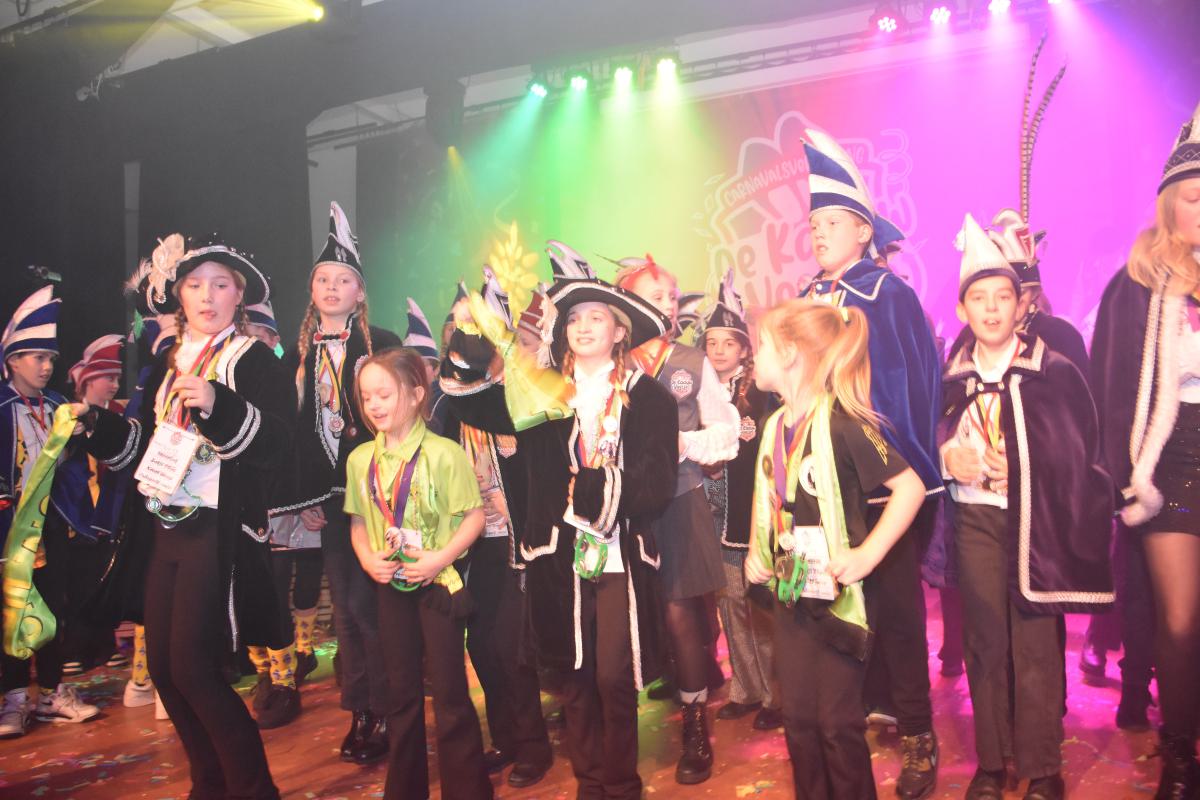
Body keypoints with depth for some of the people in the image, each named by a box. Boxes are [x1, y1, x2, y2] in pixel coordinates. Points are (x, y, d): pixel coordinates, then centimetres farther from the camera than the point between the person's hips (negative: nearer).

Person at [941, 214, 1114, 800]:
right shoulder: (952, 378, 8)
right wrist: (950, 456, -7)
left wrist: (1014, 468, -14)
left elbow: (1079, 451, -3)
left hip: (1036, 522, -3)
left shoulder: (1054, 371, -1)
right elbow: (938, 444, 15)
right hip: (975, 518, 3)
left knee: (1036, 642, -1)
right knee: (985, 639, 7)